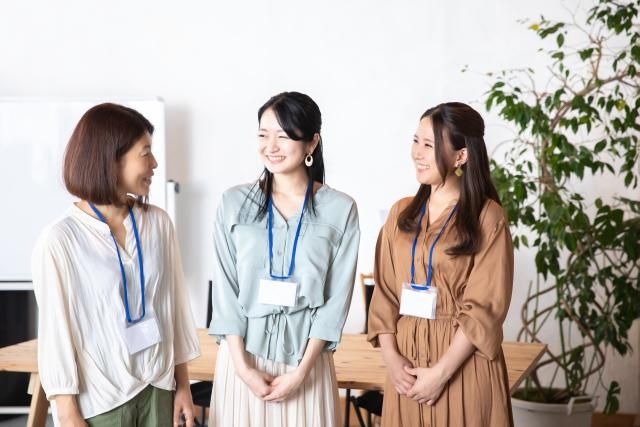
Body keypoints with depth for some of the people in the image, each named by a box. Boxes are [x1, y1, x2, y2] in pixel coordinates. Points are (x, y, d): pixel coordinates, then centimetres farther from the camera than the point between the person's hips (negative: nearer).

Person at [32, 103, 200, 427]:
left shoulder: (159, 223, -1)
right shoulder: (59, 241, -13)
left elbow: (175, 306, 5)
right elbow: (56, 330, -10)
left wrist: (183, 384, 7)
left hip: (157, 389, 4)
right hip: (98, 401, -4)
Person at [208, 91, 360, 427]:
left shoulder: (341, 209, -3)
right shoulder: (234, 203, 0)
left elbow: (337, 298, -4)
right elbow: (225, 289, -1)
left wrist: (302, 370, -10)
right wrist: (242, 366, -9)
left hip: (306, 357, -1)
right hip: (243, 355, 1)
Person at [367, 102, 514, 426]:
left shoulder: (487, 218, -8)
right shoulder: (402, 213, 7)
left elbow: (484, 309, -12)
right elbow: (385, 293, 6)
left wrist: (440, 372, -15)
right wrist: (391, 357, -7)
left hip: (463, 365, -4)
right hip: (406, 360, 4)